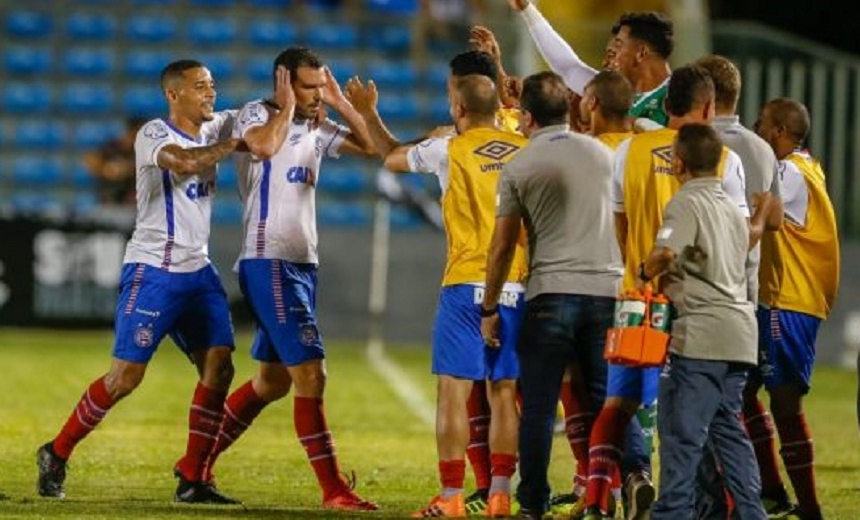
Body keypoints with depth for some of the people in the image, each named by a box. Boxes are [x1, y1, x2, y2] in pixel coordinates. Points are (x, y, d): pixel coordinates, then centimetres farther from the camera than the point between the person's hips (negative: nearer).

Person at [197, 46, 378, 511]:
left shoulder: (315, 128, 14)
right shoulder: (256, 114, -8)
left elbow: (371, 146, 13)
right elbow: (264, 145, -31)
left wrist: (340, 102, 6)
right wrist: (288, 106, -15)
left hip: (302, 264, 9)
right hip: (268, 263, -9)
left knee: (272, 380, 17)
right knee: (310, 374, -13)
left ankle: (200, 461, 30)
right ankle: (333, 490, -14)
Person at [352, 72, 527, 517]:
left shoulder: (449, 151, -3)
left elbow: (392, 157, 15)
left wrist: (369, 114, 31)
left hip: (467, 285, -4)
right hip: (518, 285, 4)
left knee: (454, 389, -1)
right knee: (504, 390, 9)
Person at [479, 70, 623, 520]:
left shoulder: (518, 168, 0)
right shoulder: (603, 155, 10)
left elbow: (502, 246, 3)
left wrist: (489, 308, 10)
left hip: (551, 294, -3)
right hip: (607, 289, 3)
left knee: (539, 406, 1)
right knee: (605, 399, 9)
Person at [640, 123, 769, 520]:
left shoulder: (686, 203, -8)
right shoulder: (733, 208, 19)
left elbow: (666, 252, -23)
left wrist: (644, 274, -5)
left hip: (701, 329, -8)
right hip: (739, 327, 8)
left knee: (681, 427, -5)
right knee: (728, 426, 14)